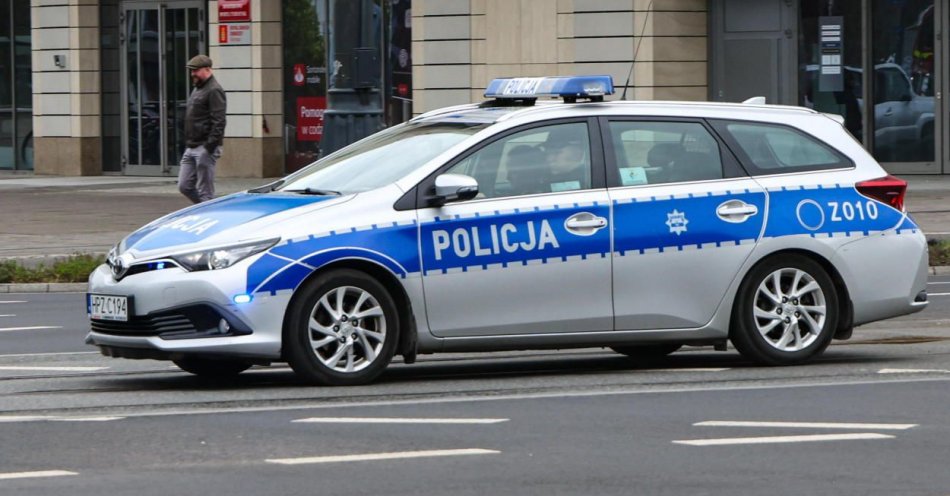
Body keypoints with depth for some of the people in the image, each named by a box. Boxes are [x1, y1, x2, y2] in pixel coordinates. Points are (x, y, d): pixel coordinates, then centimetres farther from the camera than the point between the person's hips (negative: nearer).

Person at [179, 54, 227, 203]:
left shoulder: (214, 91, -11)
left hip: (205, 148, -10)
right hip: (191, 149, 10)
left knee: (205, 192, -7)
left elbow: (219, 122, -19)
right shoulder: (197, 90, 20)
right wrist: (188, 145, 18)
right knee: (184, 186, 8)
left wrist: (209, 147, -23)